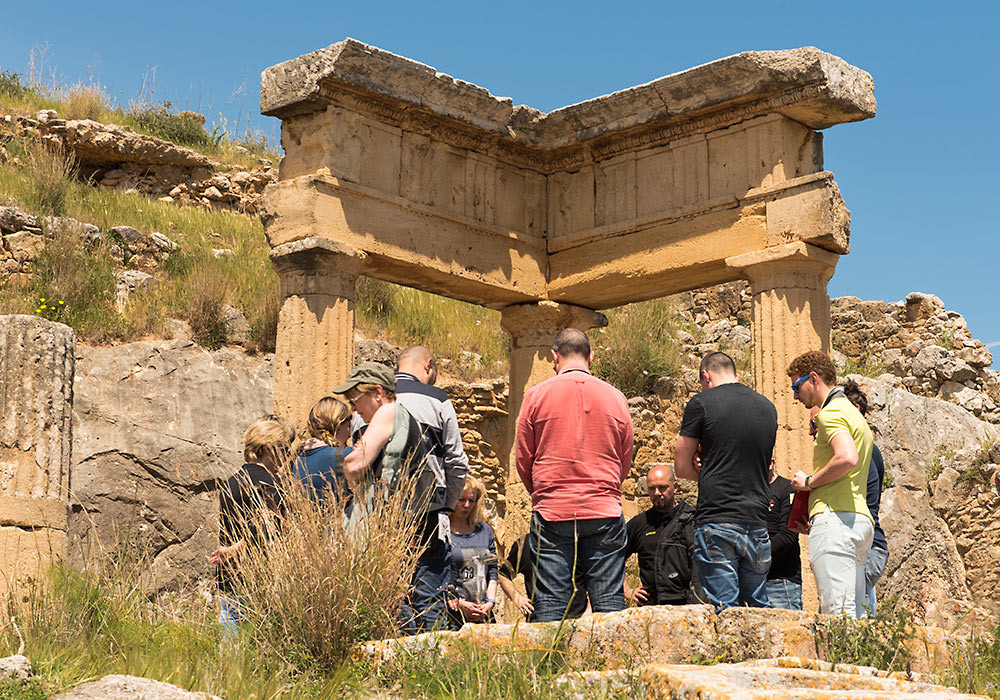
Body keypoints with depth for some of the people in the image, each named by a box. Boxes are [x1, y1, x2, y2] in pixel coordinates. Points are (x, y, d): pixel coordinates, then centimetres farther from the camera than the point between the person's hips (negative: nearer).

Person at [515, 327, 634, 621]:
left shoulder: (536, 395, 0)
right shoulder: (615, 397, 5)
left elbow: (523, 461, 6)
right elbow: (625, 461, 13)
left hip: (551, 511, -1)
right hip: (604, 511, 1)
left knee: (550, 603, 2)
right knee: (609, 601, 4)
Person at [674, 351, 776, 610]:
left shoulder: (702, 403, -2)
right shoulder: (768, 407, 13)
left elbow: (682, 466, 1)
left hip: (717, 521, -5)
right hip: (757, 522, 5)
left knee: (724, 609, -4)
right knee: (759, 610, 13)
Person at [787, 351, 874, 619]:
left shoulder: (831, 412, -5)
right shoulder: (854, 414, 26)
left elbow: (848, 457, -24)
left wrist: (809, 482, -9)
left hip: (836, 517, -10)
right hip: (861, 520, 10)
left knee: (837, 613, -14)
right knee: (855, 614, 6)